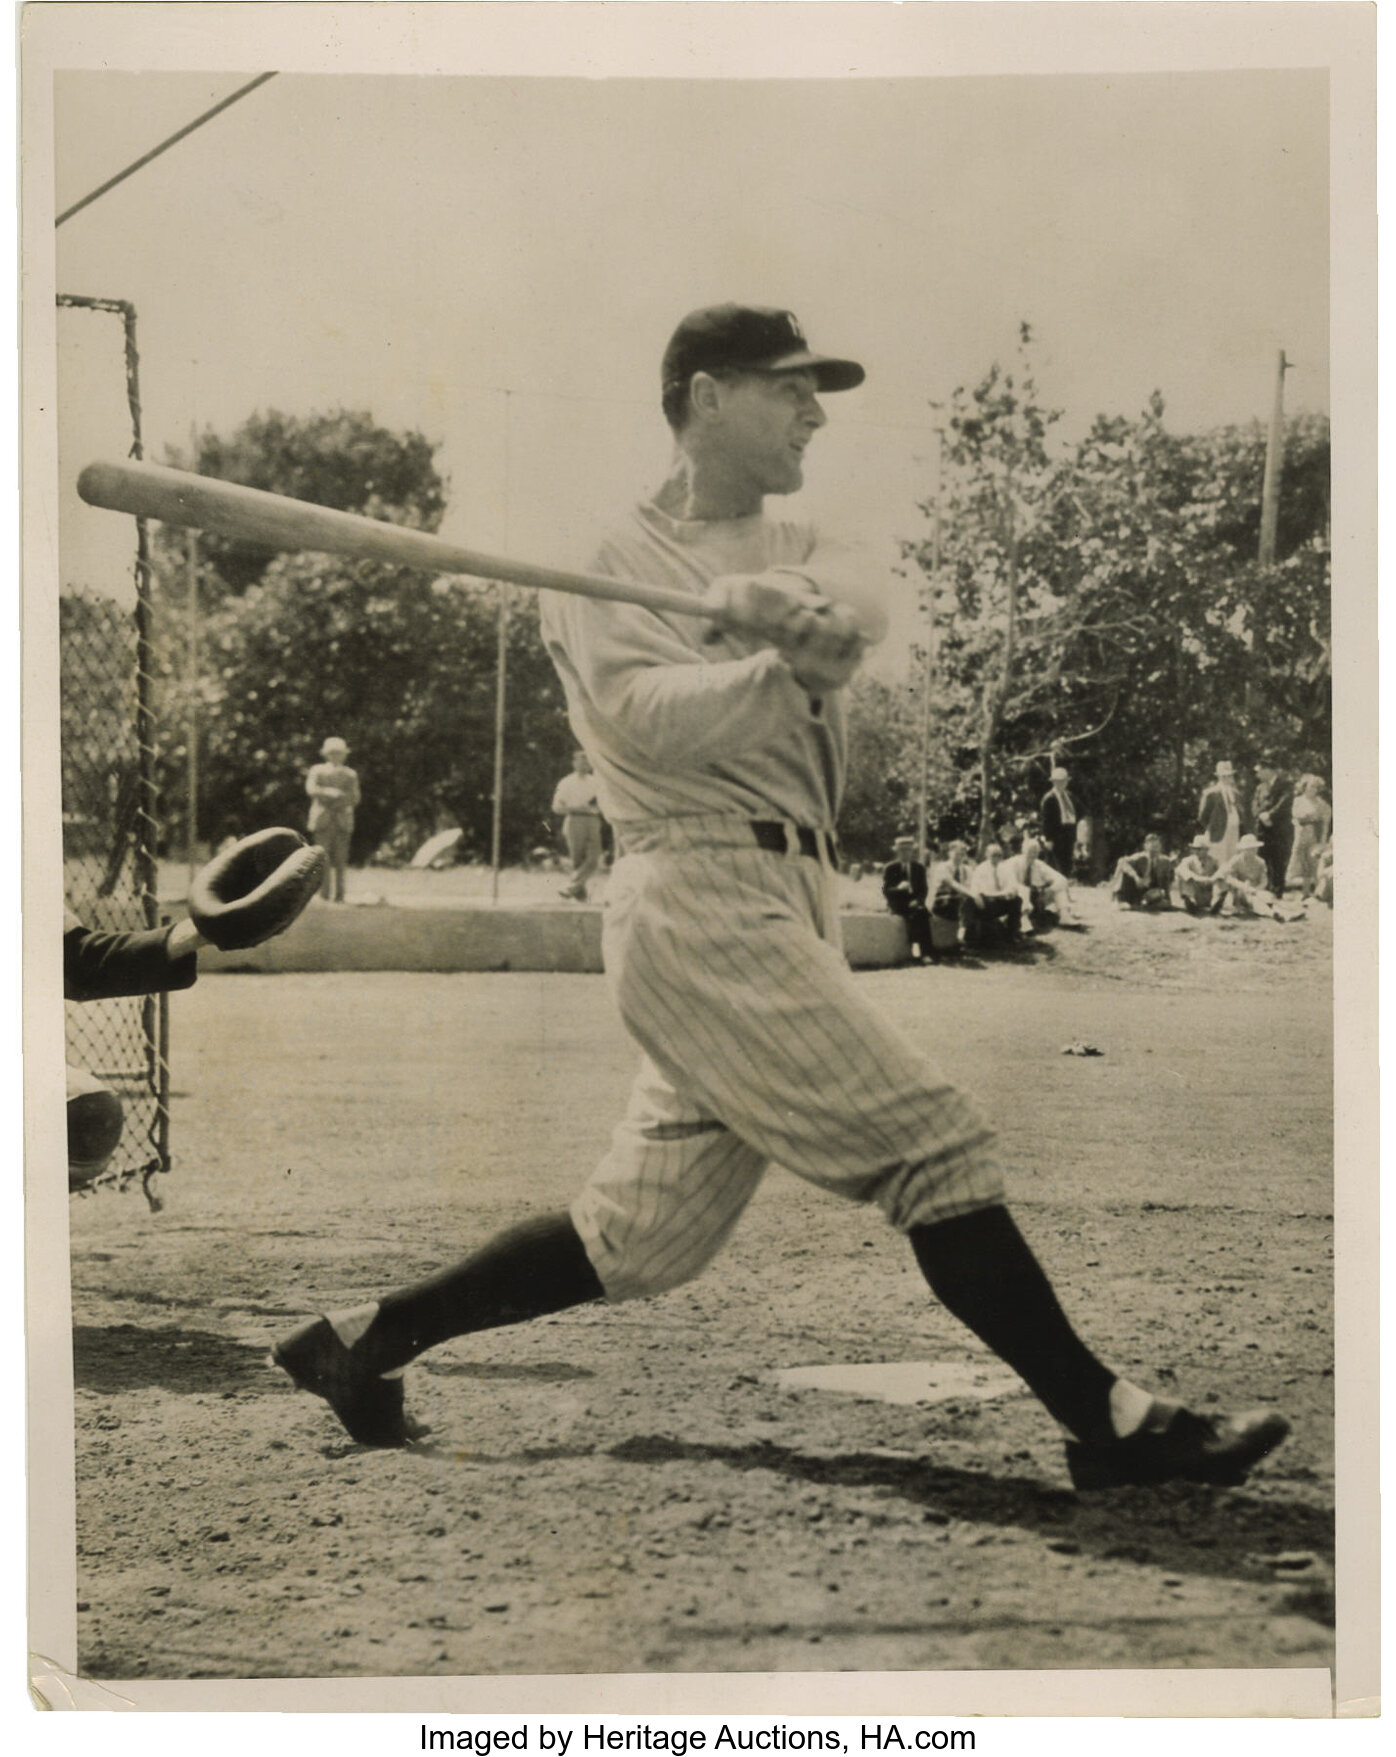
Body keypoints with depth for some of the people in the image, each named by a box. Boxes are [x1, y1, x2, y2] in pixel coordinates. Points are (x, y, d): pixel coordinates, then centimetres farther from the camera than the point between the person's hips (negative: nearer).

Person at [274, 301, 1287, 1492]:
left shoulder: (798, 552, 20)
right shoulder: (605, 560, 1)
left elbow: (854, 619, -4)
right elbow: (648, 717, -16)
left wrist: (789, 607, -23)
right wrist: (786, 666, -24)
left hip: (792, 903, 8)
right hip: (701, 895, -8)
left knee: (645, 1236, 8)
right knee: (933, 1144, -12)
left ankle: (365, 1340, 20)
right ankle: (1112, 1423, -9)